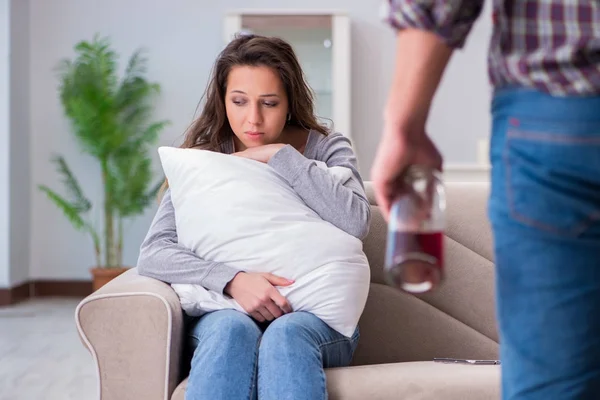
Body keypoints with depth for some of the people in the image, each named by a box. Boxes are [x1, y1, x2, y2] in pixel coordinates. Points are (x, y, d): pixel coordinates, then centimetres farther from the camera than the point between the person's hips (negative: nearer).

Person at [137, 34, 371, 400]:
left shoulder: (327, 148, 4)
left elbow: (356, 223, -17)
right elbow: (153, 255, -7)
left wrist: (280, 156, -12)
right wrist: (232, 279, -24)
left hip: (315, 316, 0)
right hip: (225, 311, 1)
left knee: (285, 334, -35)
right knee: (232, 329, -35)